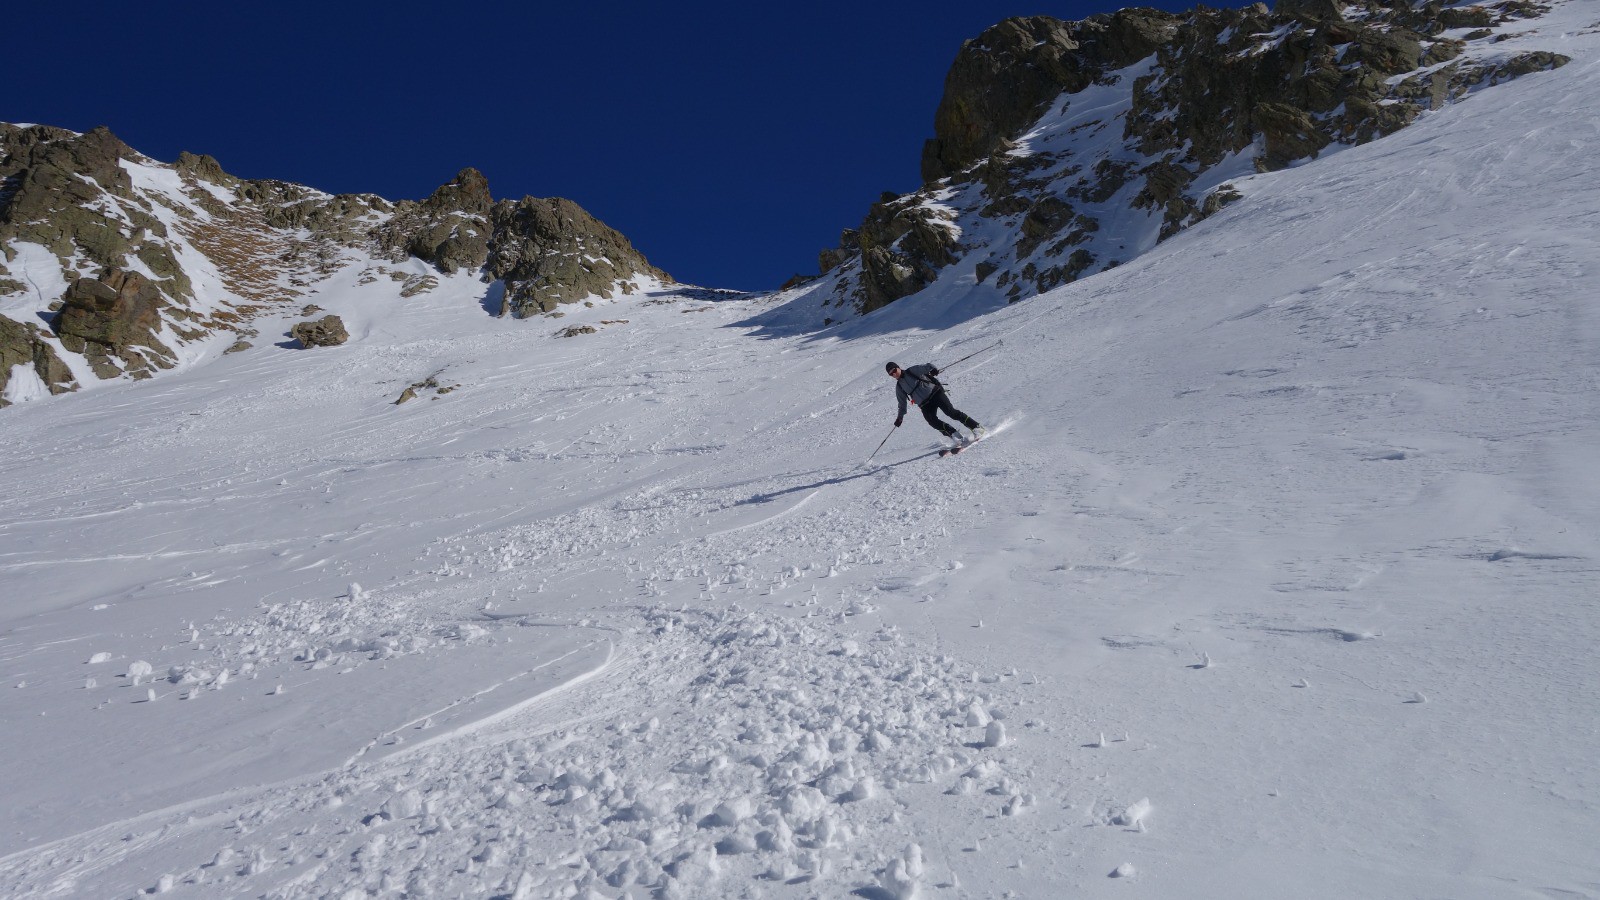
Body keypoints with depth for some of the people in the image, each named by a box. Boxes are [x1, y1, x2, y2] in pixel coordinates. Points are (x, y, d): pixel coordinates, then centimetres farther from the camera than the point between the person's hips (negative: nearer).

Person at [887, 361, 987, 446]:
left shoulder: (913, 371, 5)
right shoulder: (899, 387, 16)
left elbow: (927, 366, -3)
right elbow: (902, 403, 25)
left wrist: (933, 369, -23)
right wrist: (900, 417, 20)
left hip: (934, 392, -4)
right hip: (925, 405, 4)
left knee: (950, 412, -19)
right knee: (932, 421, -24)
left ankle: (977, 428, -15)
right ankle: (955, 436, -22)